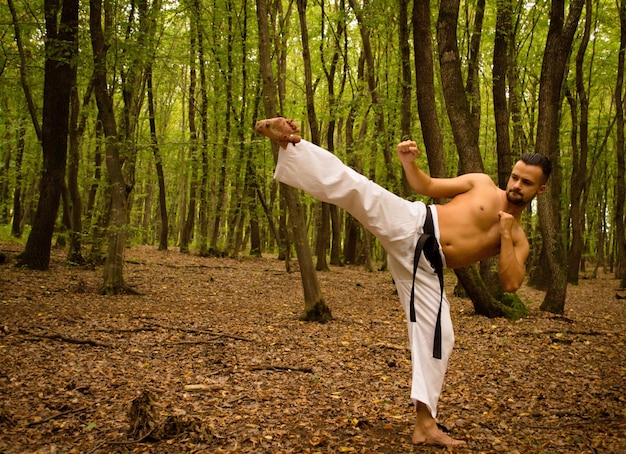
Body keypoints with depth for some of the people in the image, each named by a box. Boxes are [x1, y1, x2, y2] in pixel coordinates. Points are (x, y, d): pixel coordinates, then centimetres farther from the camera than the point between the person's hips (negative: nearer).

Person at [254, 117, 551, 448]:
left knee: (435, 336, 0)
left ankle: (425, 424, 12)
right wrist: (409, 163, -11)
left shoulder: (518, 240, 14)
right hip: (411, 226, -2)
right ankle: (286, 141, -27)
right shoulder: (481, 184, 11)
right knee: (353, 185, -25)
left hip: (426, 267, 2)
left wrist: (505, 232, -8)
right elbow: (427, 186, 9)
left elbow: (511, 284, -1)